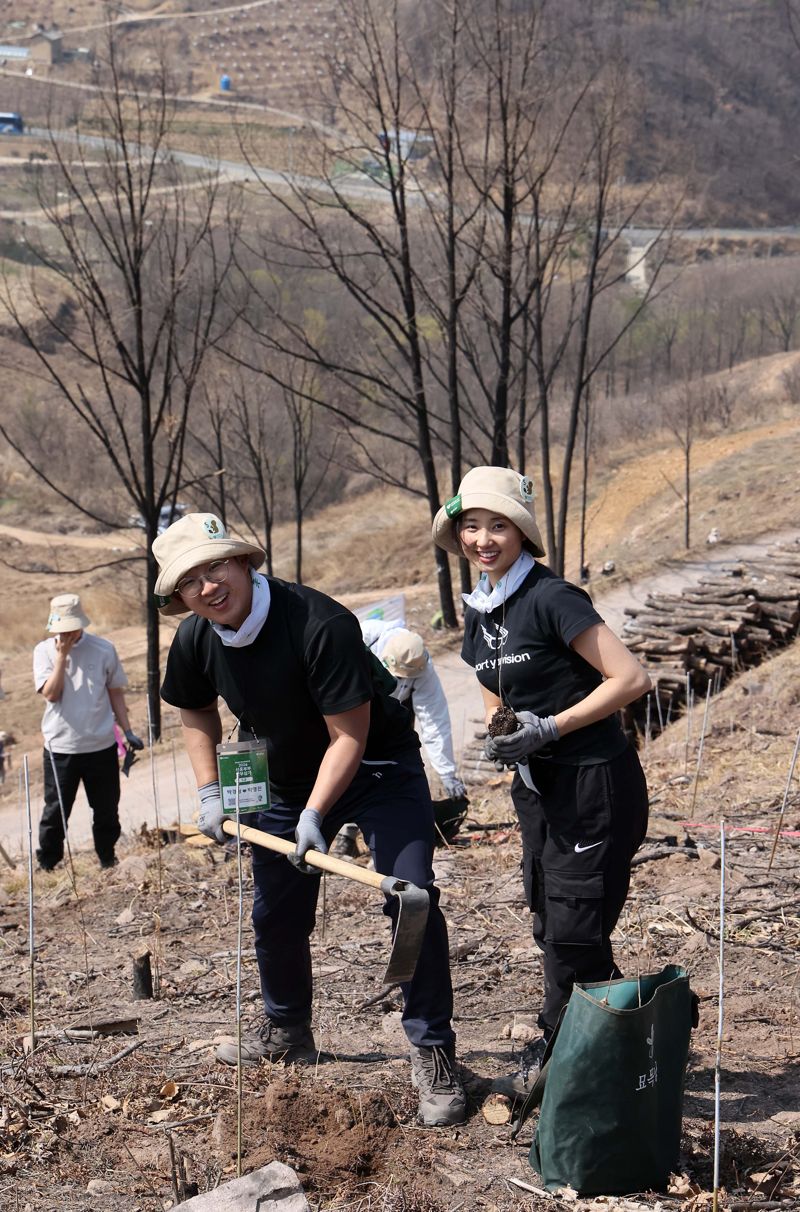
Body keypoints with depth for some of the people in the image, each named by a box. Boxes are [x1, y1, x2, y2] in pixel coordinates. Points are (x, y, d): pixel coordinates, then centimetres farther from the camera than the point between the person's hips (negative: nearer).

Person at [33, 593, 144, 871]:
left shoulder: (103, 649, -2)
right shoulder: (45, 651, -3)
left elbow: (115, 692, 8)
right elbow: (50, 693, -14)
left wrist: (128, 731, 6)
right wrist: (62, 655, -18)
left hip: (101, 746, 1)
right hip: (60, 747, -1)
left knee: (107, 810, 10)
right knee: (56, 811, 4)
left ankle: (108, 862, 27)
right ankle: (47, 866, 18)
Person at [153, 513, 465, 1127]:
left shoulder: (321, 624, -33)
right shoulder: (195, 641, -13)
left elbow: (350, 737, -28)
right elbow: (197, 713, 10)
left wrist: (314, 815, -33)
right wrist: (209, 791, 0)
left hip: (377, 769, -6)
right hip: (284, 778, 6)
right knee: (276, 912, 15)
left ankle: (434, 1054, -9)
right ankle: (285, 1030, 39)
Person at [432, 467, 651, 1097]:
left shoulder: (550, 598, -16)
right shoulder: (480, 611, 9)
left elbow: (632, 678, -21)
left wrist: (547, 728, -19)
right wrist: (497, 733, 0)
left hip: (594, 783, -8)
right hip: (539, 786, 8)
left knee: (574, 937, -6)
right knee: (552, 929, 12)